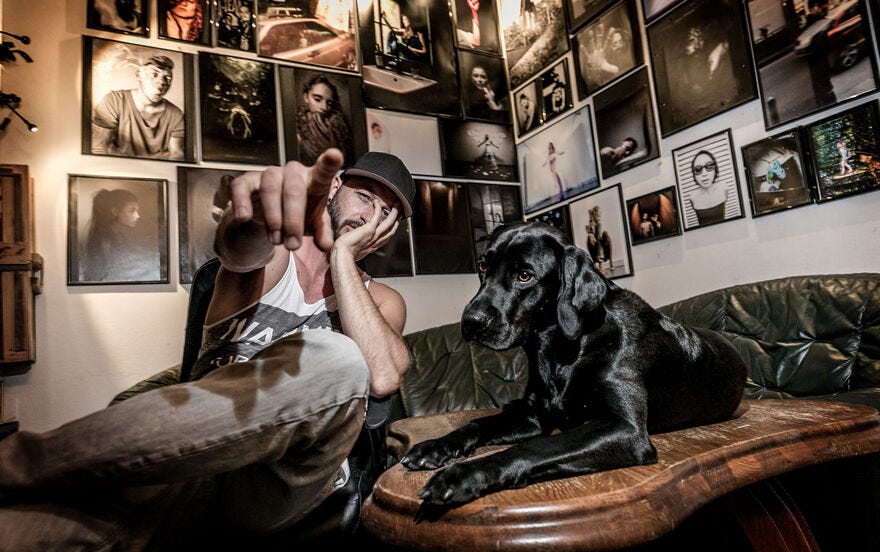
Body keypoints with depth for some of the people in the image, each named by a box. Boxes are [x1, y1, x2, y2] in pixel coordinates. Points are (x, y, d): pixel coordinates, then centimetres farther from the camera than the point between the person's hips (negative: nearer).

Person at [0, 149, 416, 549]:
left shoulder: (382, 302, 9)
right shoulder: (273, 258, 7)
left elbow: (382, 377, -13)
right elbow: (237, 250, -20)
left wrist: (341, 253, -10)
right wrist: (262, 211, -44)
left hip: (287, 481, 3)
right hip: (191, 463, -2)